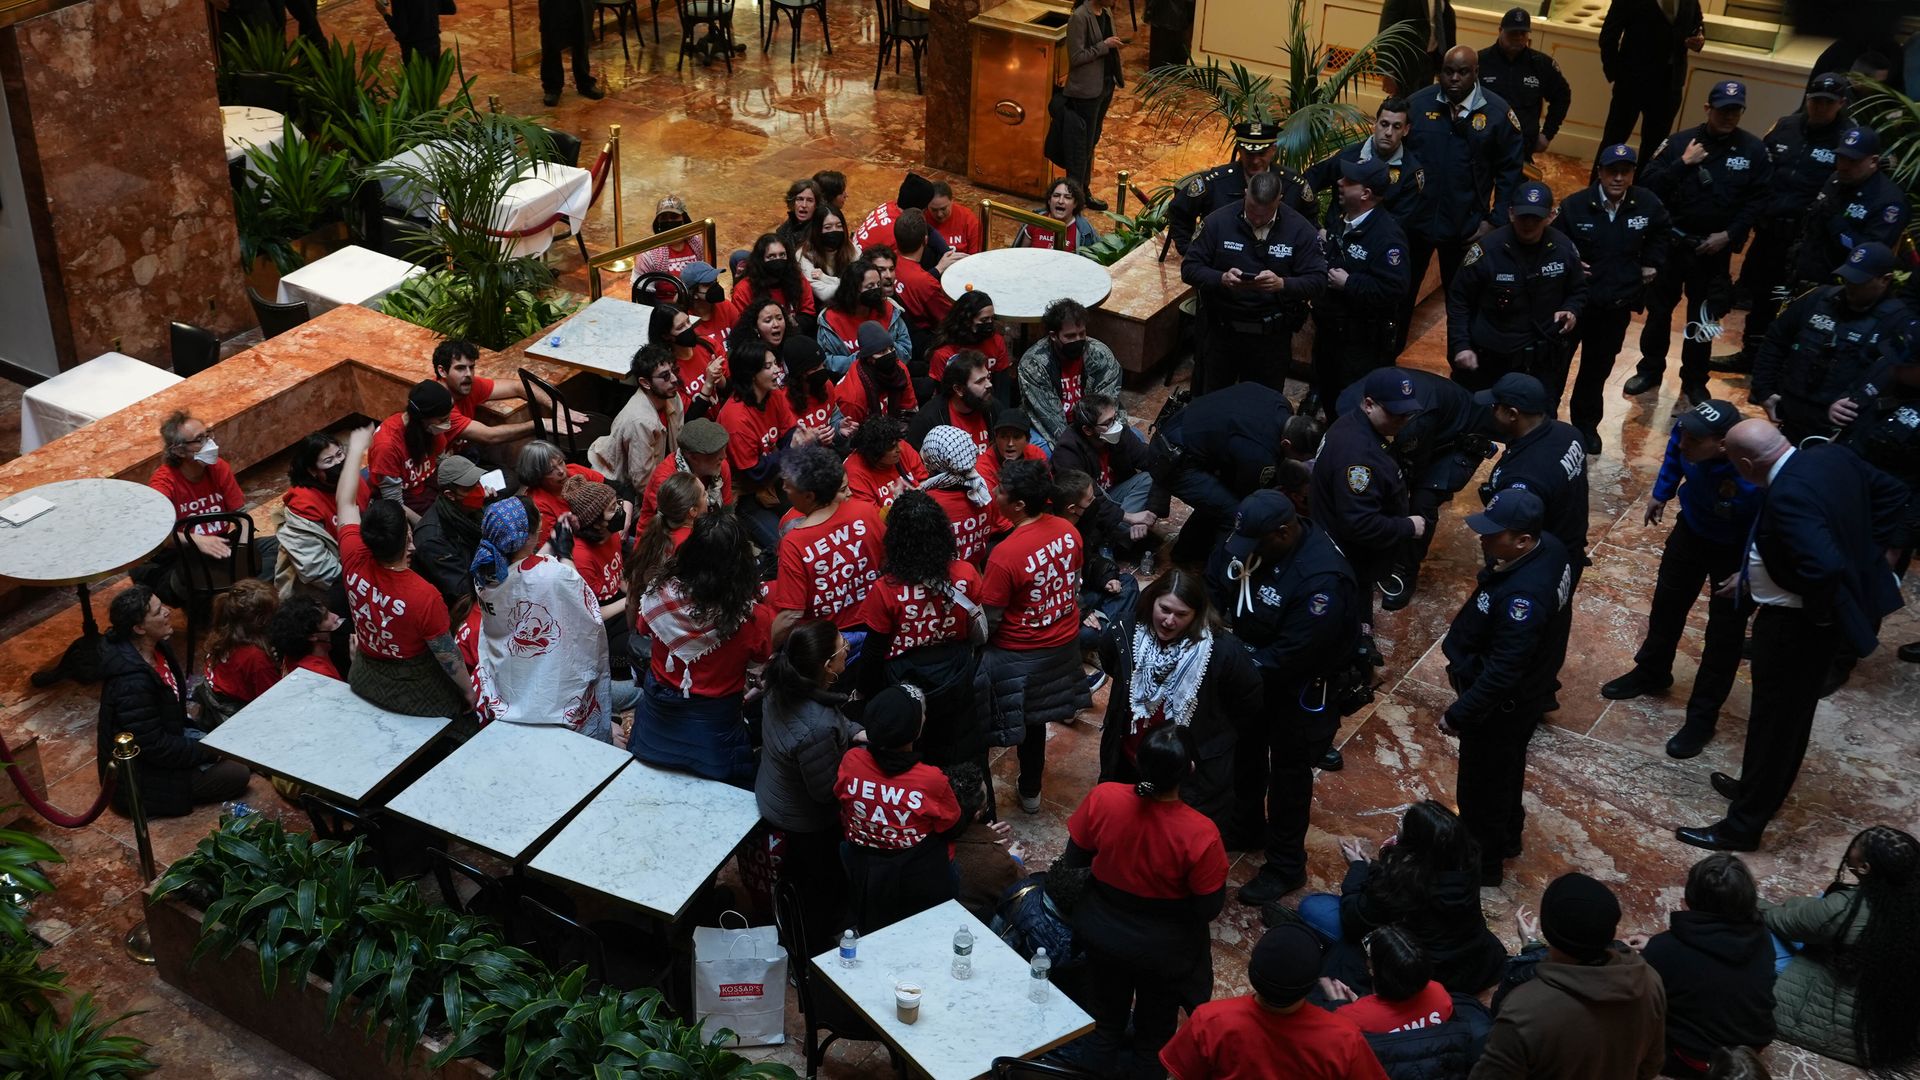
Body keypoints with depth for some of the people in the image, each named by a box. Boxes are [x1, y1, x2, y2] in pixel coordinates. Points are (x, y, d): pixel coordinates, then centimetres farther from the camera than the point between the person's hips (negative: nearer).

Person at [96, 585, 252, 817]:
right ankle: (157, 802, 2)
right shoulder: (132, 682, -34)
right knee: (236, 774, -9)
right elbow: (154, 746, -28)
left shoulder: (156, 648, -5)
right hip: (139, 777, -9)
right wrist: (209, 752, -19)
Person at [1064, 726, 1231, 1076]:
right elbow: (1209, 908, -21)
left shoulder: (1102, 798, -28)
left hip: (1101, 932, 3)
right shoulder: (1200, 834, -35)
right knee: (1154, 1027, 29)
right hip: (1164, 948, -3)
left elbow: (1074, 860, -11)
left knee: (1105, 1019, 32)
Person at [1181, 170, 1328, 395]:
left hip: (1273, 337, 0)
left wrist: (1282, 284, -30)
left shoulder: (1300, 229, -7)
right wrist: (1222, 279, -26)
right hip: (1221, 332, 0)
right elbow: (1189, 268, -6)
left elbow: (1317, 281, -10)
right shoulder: (1219, 221, -7)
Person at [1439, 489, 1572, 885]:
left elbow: (1501, 673, -34)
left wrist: (1459, 715, -23)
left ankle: (1483, 864, 37)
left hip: (1502, 704, -9)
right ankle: (1507, 836, 54)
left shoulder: (1523, 596, -40)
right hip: (1526, 690, 9)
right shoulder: (1549, 547, -12)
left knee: (1481, 786, 15)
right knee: (1506, 770, 31)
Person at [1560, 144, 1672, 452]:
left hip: (1618, 303, 2)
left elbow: (1663, 233, 15)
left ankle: (1586, 423, 32)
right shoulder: (1574, 205, -15)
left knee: (1599, 366, 15)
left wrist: (1651, 263, 6)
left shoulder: (1648, 205, -7)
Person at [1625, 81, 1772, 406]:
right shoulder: (1681, 142, -7)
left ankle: (1694, 381, 25)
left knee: (1702, 317, 11)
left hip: (1714, 248, 0)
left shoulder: (1753, 150, -4)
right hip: (1670, 241, 0)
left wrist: (1730, 235, -12)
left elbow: (1758, 201, -2)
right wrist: (1682, 164, -22)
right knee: (1659, 309, 11)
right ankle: (1650, 370, 29)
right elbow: (1648, 185, -12)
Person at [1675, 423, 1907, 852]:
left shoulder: (1787, 496, -32)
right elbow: (1893, 494, 9)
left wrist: (1818, 612, -21)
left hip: (1796, 623, -9)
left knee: (1774, 720, 7)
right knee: (1792, 710, 26)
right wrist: (1864, 554, 8)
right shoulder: (1834, 457, -4)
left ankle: (1744, 824, 23)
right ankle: (1763, 789, 46)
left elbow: (1824, 568, -41)